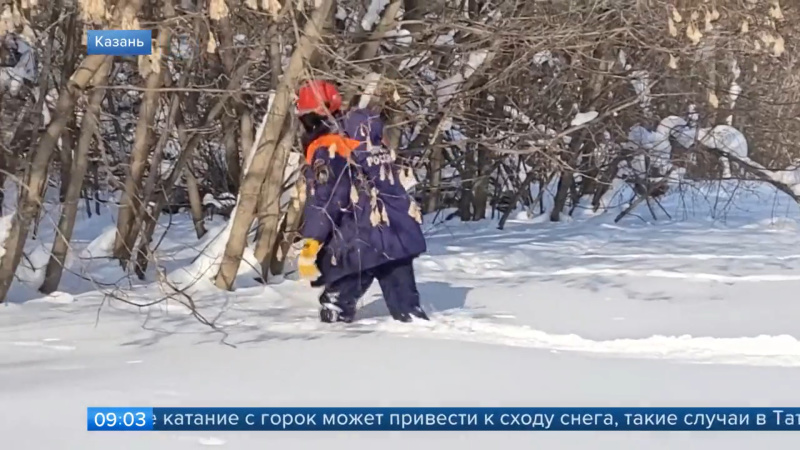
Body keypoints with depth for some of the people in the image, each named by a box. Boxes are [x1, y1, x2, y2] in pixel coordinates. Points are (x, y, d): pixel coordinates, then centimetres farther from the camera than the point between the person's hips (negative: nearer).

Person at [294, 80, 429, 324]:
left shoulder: (326, 150, -8)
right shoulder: (371, 141, 15)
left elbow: (323, 202, -17)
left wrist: (312, 243, -17)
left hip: (359, 244, -7)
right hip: (398, 234, 7)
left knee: (336, 304, 3)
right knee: (406, 306, 12)